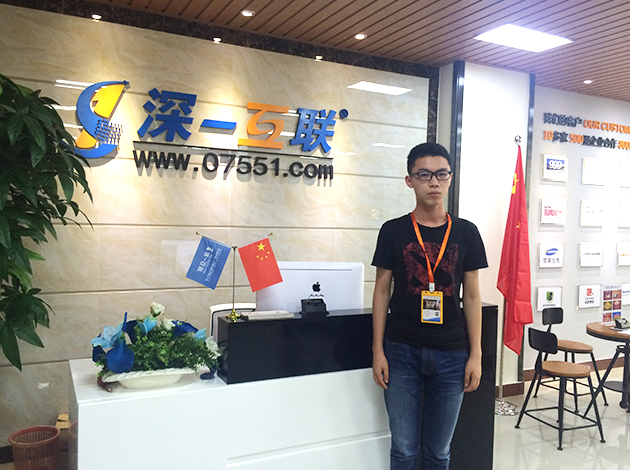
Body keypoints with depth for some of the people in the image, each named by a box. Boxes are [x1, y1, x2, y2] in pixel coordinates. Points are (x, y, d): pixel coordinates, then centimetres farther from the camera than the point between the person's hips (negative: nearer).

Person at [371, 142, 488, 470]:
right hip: (402, 352, -1)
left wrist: (476, 355, 1)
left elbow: (472, 296, 5)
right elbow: (382, 291, 2)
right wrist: (378, 350, -2)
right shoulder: (393, 231, 0)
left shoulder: (466, 233, 3)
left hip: (451, 355, 1)